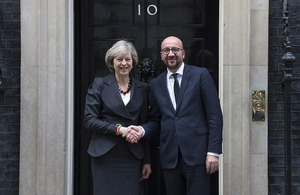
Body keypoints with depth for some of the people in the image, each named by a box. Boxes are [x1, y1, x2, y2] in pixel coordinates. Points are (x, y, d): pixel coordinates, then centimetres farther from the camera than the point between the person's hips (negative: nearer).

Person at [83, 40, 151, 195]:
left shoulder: (141, 89, 10)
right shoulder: (99, 85, 1)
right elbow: (89, 120, -4)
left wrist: (146, 161, 10)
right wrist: (118, 129, -15)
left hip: (131, 157, 2)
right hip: (105, 157, -2)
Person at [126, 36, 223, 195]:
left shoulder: (200, 75, 2)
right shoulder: (156, 84, 14)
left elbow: (215, 115, -2)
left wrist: (213, 151, -9)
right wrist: (142, 130, -5)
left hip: (196, 154, -3)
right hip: (170, 157, 4)